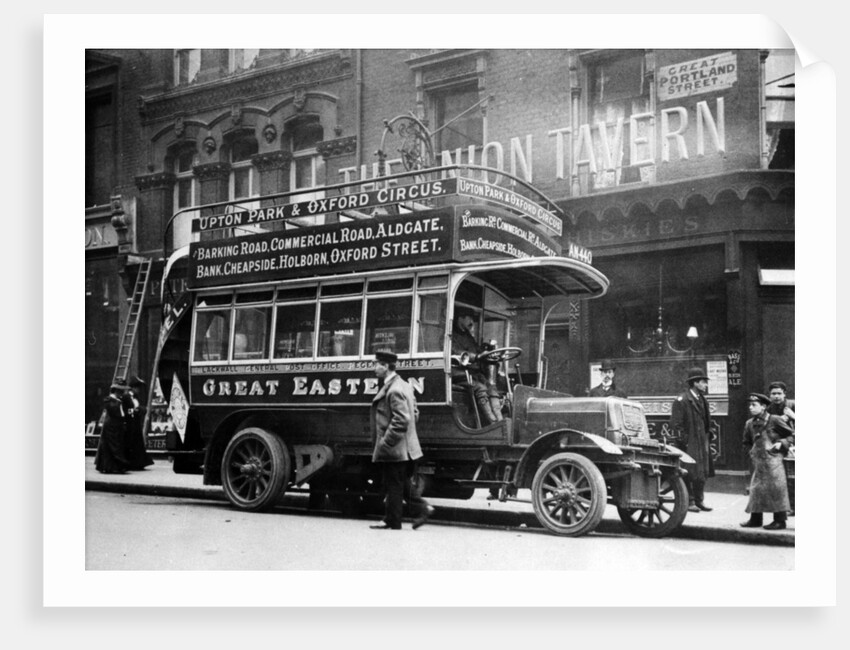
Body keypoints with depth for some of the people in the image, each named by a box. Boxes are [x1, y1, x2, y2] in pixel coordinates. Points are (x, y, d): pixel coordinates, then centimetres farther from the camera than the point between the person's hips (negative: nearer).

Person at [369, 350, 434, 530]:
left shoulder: (394, 390, -20)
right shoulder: (403, 386, 13)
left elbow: (401, 420, -26)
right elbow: (414, 413, 19)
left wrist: (385, 442, -21)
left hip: (394, 449, -10)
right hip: (404, 447, 10)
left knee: (394, 486, 1)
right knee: (402, 484, 17)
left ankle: (392, 522, 10)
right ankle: (422, 508, 18)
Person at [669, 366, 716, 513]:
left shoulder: (703, 400, 15)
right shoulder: (681, 400, -10)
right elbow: (675, 423, -13)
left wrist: (708, 436, 15)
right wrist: (682, 440, -16)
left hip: (702, 443, 8)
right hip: (688, 444, -7)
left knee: (702, 473, 9)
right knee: (688, 474, -3)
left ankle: (699, 500, 18)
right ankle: (689, 501, 5)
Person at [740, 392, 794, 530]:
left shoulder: (774, 420, -7)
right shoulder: (750, 423, 9)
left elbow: (792, 435, -1)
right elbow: (747, 442, 23)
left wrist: (781, 443, -14)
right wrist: (752, 451, 6)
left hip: (773, 460, -6)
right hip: (758, 461, 6)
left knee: (776, 489, -4)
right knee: (756, 489, 7)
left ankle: (780, 520, 3)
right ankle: (755, 519, 16)